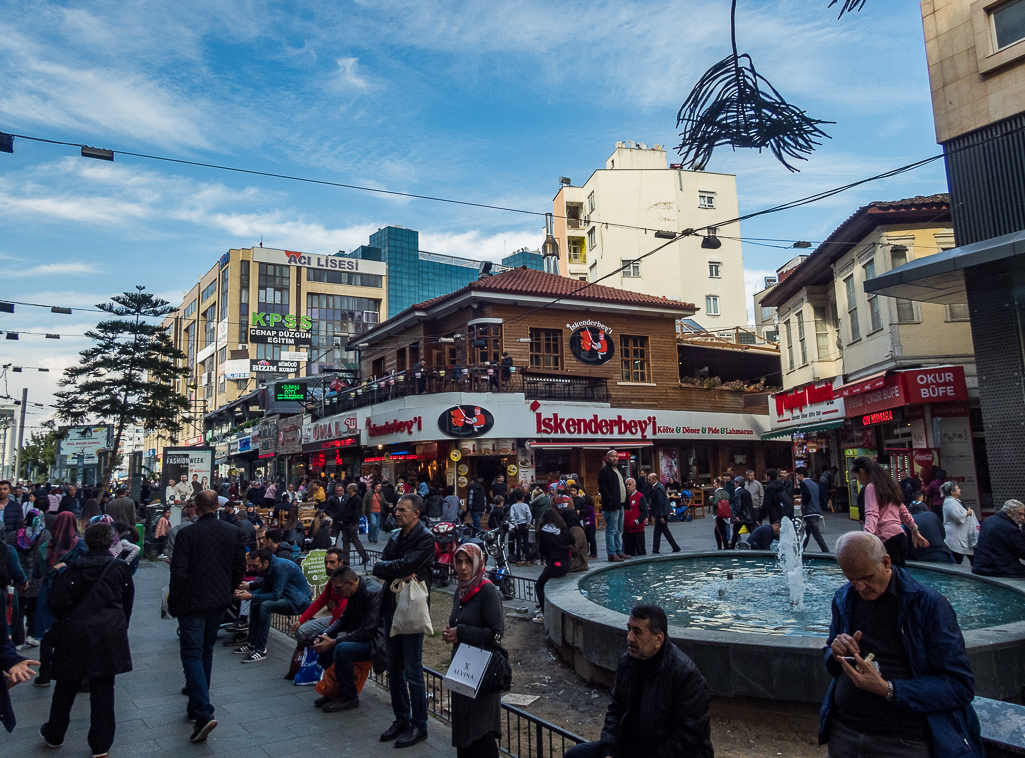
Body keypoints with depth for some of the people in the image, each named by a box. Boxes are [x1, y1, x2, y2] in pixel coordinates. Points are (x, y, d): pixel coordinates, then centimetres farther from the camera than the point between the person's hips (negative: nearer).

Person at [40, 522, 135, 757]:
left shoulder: (74, 568, -7)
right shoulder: (119, 568, -5)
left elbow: (57, 603, -6)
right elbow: (127, 601, 4)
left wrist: (65, 621, 13)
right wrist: (120, 627, 18)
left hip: (75, 633, 0)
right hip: (109, 635, 0)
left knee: (66, 687, 19)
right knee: (103, 689, 8)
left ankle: (54, 735, 37)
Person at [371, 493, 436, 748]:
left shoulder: (425, 539, -13)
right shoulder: (395, 536, 10)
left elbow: (405, 565, -24)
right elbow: (379, 569, 2)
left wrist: (384, 565, -7)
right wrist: (399, 573, -17)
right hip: (392, 608, 7)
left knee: (412, 671, 0)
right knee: (395, 669, 15)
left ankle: (418, 726, 14)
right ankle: (401, 719, 29)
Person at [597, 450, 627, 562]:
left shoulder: (618, 470, 20)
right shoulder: (604, 471, -9)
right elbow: (603, 489, -16)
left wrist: (625, 502, 14)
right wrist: (612, 501, -22)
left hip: (620, 505, 10)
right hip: (611, 506, -10)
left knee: (619, 531, 15)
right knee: (611, 531, -7)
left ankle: (619, 551, 22)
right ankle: (612, 554, -4)